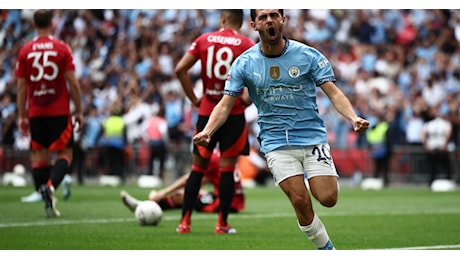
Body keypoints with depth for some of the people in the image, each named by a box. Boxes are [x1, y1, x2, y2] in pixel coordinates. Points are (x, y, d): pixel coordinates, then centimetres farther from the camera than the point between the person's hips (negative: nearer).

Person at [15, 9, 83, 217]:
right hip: (59, 112, -2)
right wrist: (79, 111, 4)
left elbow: (21, 86, 3)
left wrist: (22, 116, 10)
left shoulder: (25, 51, 2)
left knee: (39, 156, 8)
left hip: (36, 113, 2)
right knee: (65, 153, 5)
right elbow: (73, 84, -5)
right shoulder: (62, 48, -3)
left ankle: (48, 203, -1)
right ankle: (51, 185, -23)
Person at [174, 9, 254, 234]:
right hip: (233, 114, -2)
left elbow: (180, 69, -3)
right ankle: (222, 224, 2)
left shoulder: (204, 40, 3)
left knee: (198, 167, 9)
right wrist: (248, 100, -1)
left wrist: (193, 98, 4)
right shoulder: (247, 45, -3)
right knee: (227, 168, 3)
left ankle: (184, 222, 7)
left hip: (206, 112, 2)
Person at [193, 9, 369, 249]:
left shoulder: (308, 55, -3)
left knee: (327, 199, -13)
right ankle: (327, 250, 7)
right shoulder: (244, 63, 0)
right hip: (276, 143, 0)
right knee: (300, 201, -14)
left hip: (312, 137, 0)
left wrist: (353, 118, -24)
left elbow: (333, 93, -6)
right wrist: (207, 131, -19)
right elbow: (225, 104, -1)